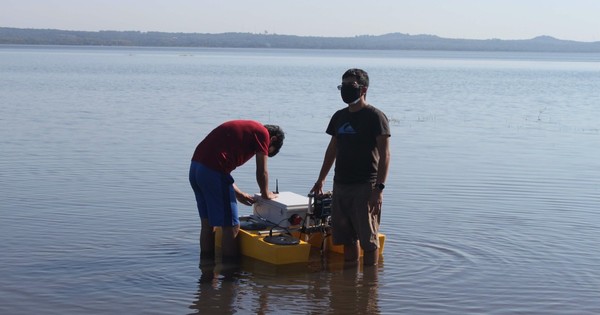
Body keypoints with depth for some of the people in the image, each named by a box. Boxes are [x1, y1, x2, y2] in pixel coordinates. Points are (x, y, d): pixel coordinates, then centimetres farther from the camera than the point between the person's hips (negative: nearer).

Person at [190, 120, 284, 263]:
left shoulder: (246, 128, 27)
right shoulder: (263, 133, 1)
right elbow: (262, 172, 3)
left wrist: (239, 194, 32)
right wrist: (266, 194, 21)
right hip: (213, 171, -9)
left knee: (207, 223, 19)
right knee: (231, 226, 1)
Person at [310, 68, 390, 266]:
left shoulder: (375, 117, -7)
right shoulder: (339, 117, 14)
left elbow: (384, 155, -11)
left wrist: (379, 188, -18)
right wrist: (321, 180, 21)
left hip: (365, 187, -7)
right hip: (341, 184, 7)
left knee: (368, 239, -4)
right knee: (347, 237, 11)